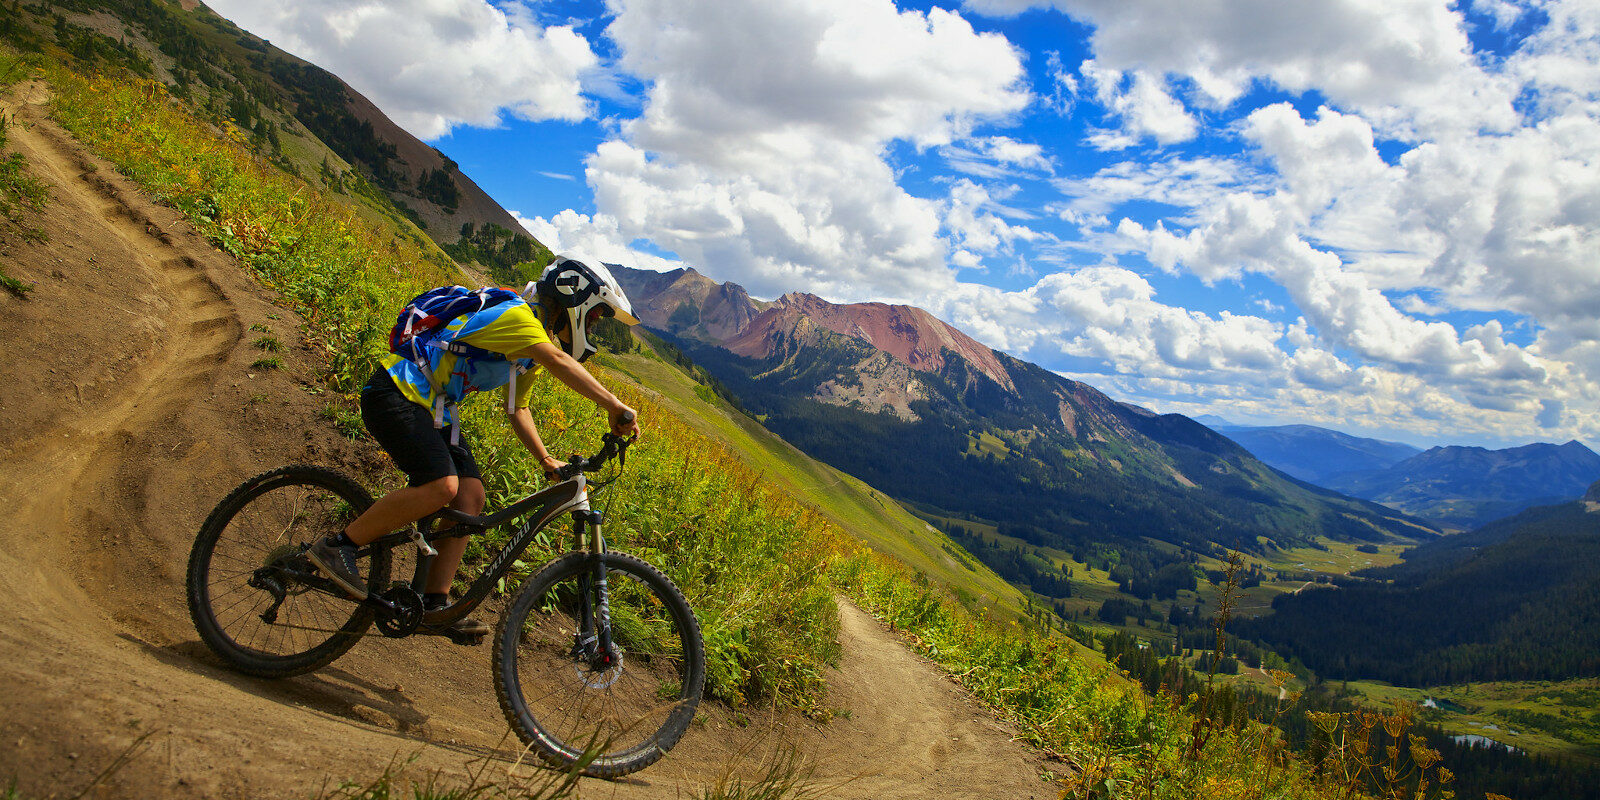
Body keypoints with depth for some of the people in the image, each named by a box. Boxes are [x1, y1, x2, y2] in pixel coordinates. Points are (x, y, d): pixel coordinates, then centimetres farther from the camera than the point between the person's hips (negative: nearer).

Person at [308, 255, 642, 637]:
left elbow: (517, 408, 20)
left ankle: (435, 603, 0)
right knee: (442, 486, -25)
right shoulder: (516, 315, -18)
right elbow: (559, 362, -35)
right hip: (396, 393, -10)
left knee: (470, 496, -3)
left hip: (433, 409, 10)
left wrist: (546, 459, 9)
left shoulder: (533, 346, 13)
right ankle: (337, 545, -11)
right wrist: (616, 407, -39)